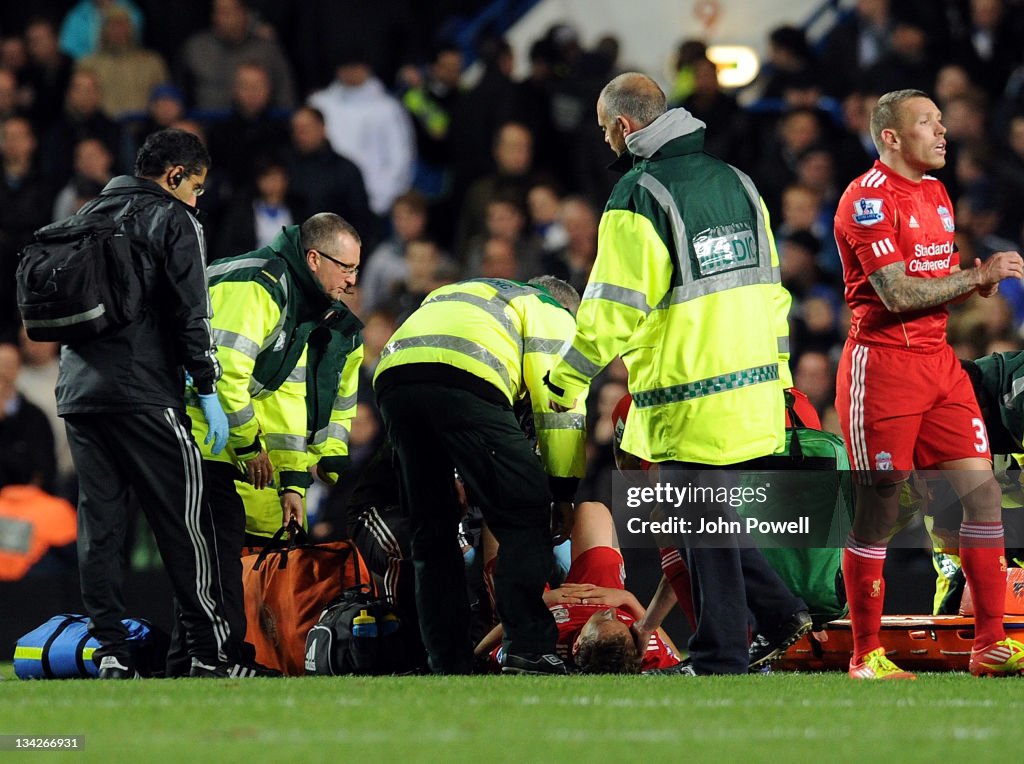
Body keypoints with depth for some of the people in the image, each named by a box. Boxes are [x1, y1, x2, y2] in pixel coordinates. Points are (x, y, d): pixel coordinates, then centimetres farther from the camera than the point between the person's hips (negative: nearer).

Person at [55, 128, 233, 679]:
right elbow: (191, 313, -8)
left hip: (77, 390, 6)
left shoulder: (86, 217, 20)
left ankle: (110, 650, 0)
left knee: (98, 523, 6)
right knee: (183, 522, -2)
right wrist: (208, 391, -6)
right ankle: (209, 653, -2)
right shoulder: (173, 220, -1)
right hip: (144, 393, -6)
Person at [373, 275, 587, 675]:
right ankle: (527, 648, -10)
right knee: (524, 514, 0)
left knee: (432, 533, 14)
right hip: (464, 381, -6)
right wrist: (563, 492, 16)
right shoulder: (551, 313, 24)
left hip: (391, 380, 6)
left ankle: (449, 663, 11)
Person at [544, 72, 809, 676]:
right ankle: (780, 609, 16)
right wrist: (777, 375, 24)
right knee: (714, 519, 21)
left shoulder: (638, 198, -13)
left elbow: (612, 313, -15)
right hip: (753, 392, 7)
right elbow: (770, 288, 16)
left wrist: (566, 383, -3)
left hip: (689, 400, -7)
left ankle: (723, 660, 6)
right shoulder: (735, 182, 11)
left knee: (705, 530, 1)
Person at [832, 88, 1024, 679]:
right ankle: (866, 653, 4)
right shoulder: (867, 199, -11)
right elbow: (897, 294, -19)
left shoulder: (936, 195, 17)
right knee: (878, 508, -3)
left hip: (939, 359, 8)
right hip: (884, 361, -8)